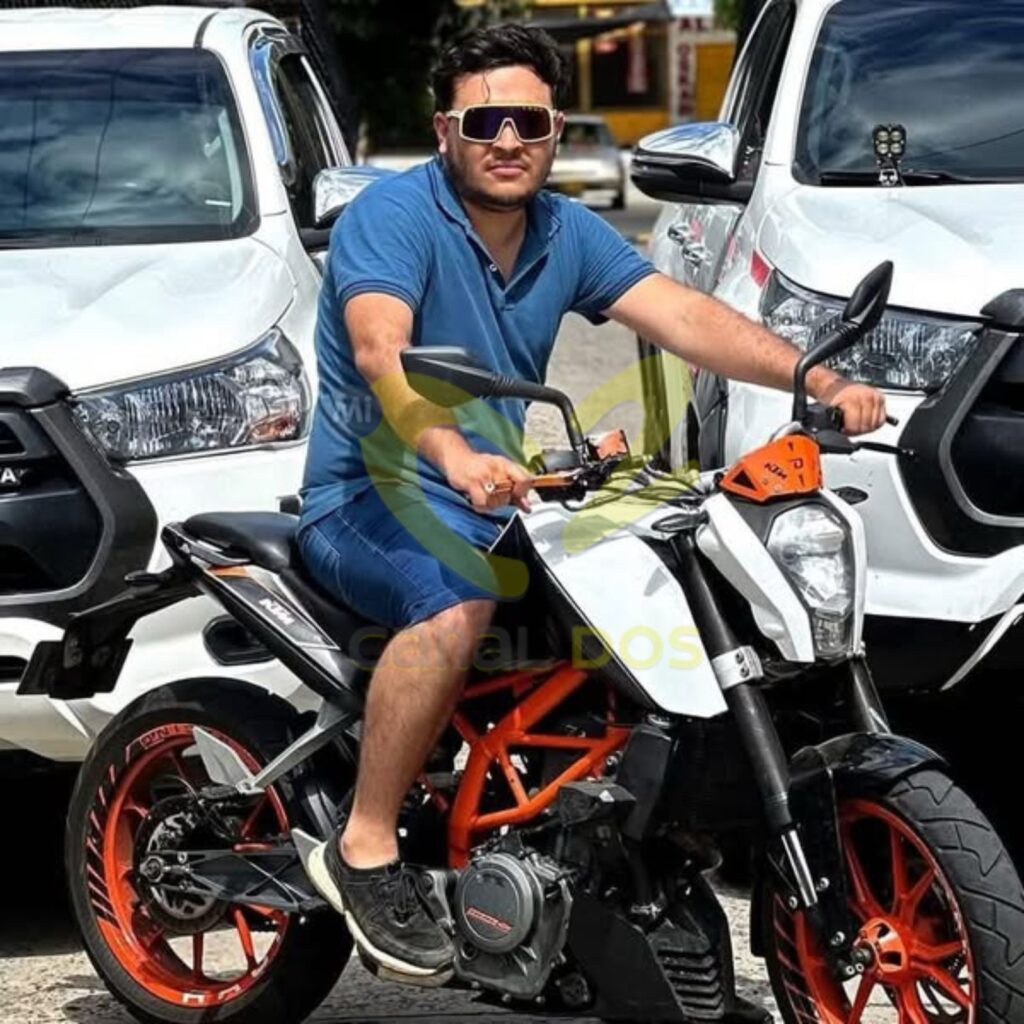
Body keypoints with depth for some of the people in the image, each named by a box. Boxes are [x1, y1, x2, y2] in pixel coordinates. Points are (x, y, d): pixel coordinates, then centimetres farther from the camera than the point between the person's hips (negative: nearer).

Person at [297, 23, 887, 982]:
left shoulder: (568, 234, 9)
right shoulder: (392, 215, -13)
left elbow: (683, 317, -3)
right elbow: (381, 353, -31)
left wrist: (820, 380, -19)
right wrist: (456, 457, -49)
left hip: (494, 498, 7)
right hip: (372, 496, -7)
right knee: (455, 603, -37)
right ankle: (364, 849, -28)